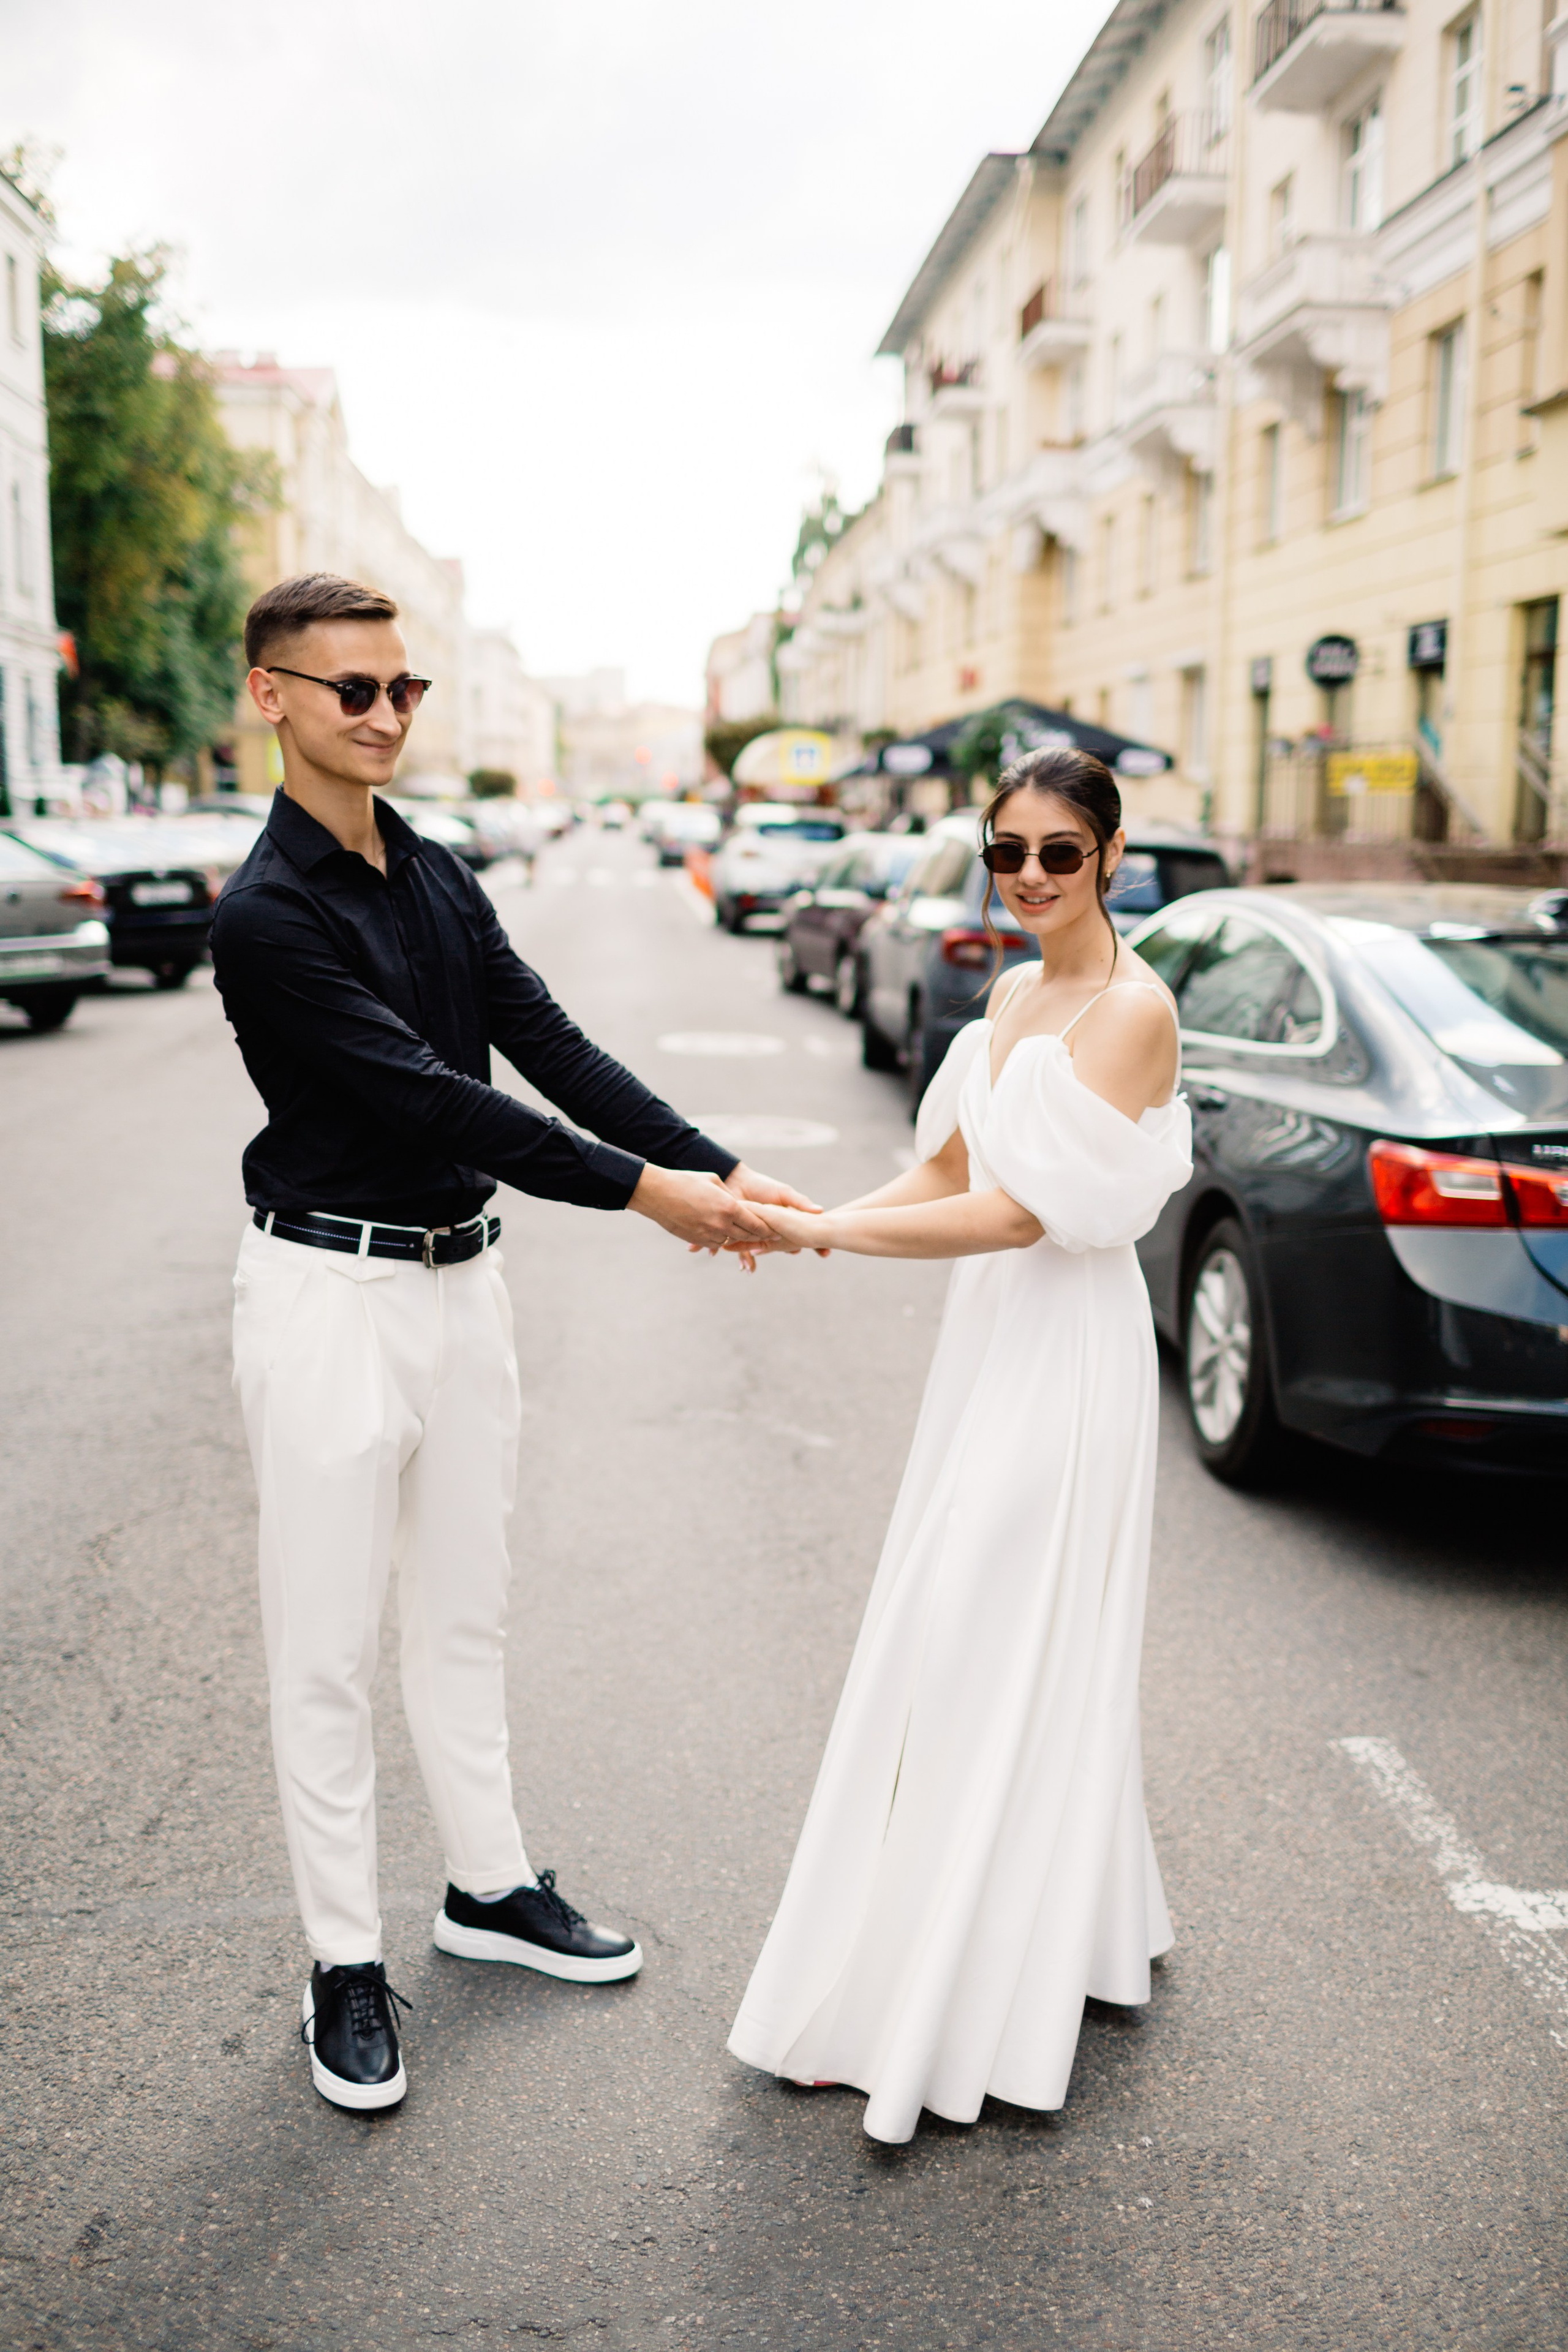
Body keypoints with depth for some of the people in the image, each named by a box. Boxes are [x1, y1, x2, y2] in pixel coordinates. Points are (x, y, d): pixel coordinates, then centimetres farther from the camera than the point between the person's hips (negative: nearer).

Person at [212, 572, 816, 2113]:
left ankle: (490, 1886, 36)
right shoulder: (267, 915, -16)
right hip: (332, 1292, -7)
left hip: (462, 1277, 7)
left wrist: (718, 1169, -10)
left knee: (463, 1612, 19)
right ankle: (345, 1959, 22)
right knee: (327, 1645, 6)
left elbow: (548, 1046, 1)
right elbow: (429, 1099, -22)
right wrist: (645, 1191, -22)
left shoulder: (440, 881, 8)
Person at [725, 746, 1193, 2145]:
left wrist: (816, 1233, -22)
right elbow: (953, 1165, 12)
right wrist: (817, 1220, -4)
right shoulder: (1013, 995, 10)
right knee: (947, 1640, 17)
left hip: (1068, 1347, -9)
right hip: (991, 1331, 9)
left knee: (1012, 1651, 0)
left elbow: (1023, 1212, -22)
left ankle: (976, 2004, 18)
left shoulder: (1132, 1008, -17)